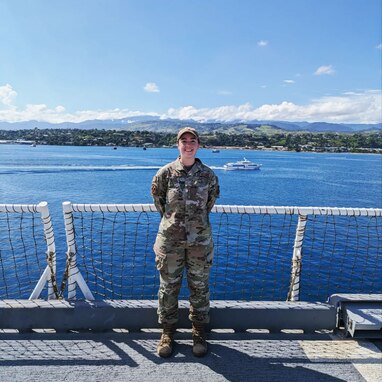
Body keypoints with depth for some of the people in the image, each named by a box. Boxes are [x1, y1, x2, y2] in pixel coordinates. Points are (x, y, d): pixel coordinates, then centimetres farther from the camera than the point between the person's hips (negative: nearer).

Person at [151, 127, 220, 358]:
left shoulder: (208, 174, -2)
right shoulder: (165, 173, -5)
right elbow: (157, 198, 9)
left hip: (200, 240, 1)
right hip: (170, 239, 0)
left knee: (200, 287, 12)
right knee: (169, 287, 10)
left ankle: (199, 333, 31)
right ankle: (168, 333, 30)